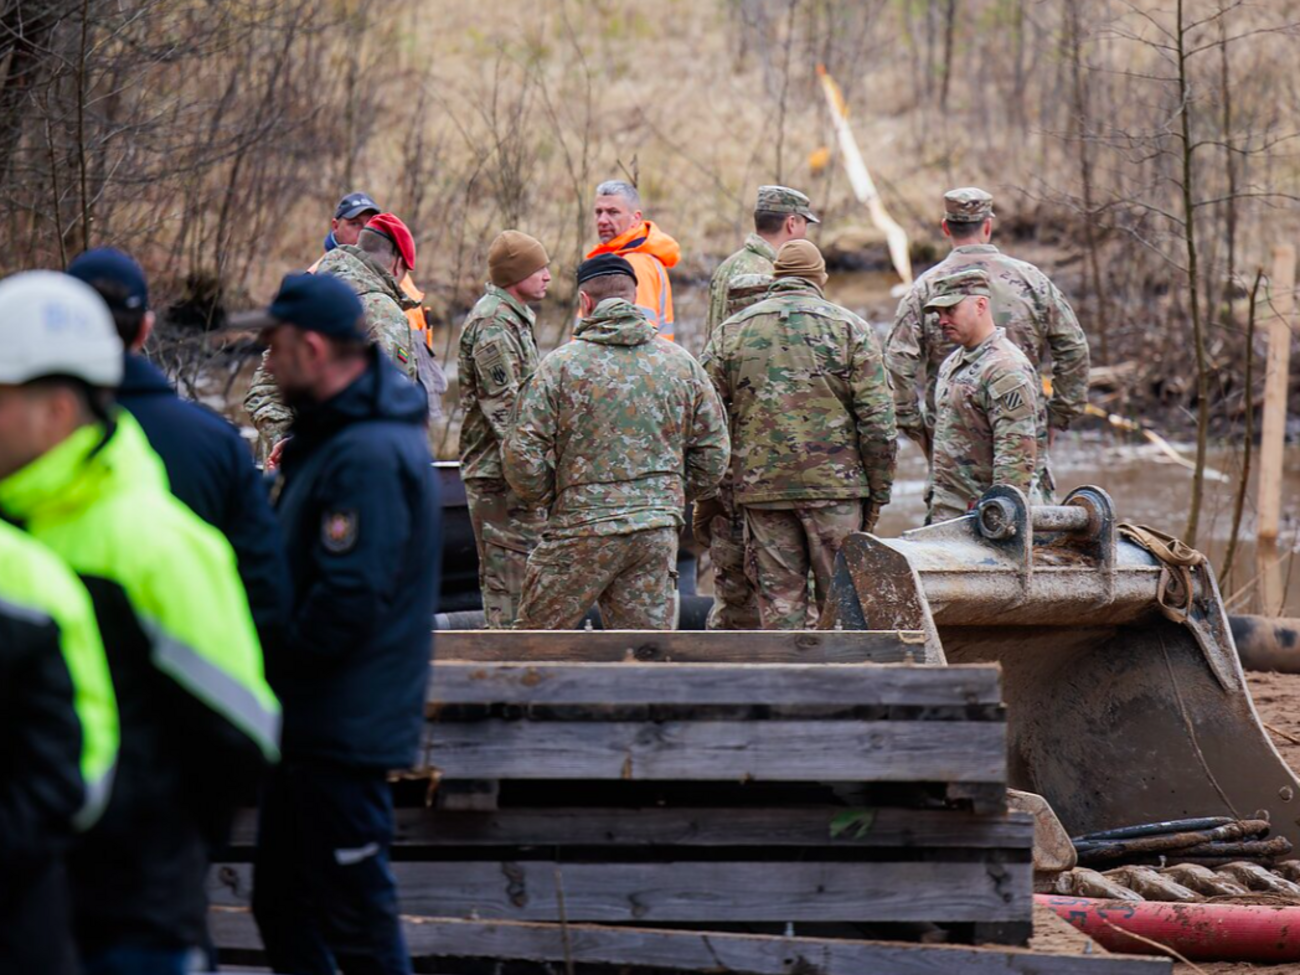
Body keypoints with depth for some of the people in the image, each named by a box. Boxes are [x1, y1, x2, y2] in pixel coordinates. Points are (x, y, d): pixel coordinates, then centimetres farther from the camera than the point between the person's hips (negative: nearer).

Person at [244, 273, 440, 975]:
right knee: (282, 905, 18)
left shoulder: (368, 455, -22)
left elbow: (348, 600, -26)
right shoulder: (334, 432, 12)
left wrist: (272, 659, -13)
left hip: (345, 730, -11)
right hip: (315, 726, 11)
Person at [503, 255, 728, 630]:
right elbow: (713, 455, 9)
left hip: (582, 530, -4)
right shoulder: (681, 363, 6)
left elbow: (523, 455, -8)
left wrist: (545, 497, 11)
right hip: (659, 533, 4)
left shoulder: (561, 364, -6)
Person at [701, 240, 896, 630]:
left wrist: (707, 497, 11)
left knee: (779, 600, 5)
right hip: (836, 483, -2)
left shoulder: (730, 331, 7)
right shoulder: (849, 328, 1)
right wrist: (878, 493, 4)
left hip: (761, 488, 2)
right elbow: (877, 421, -3)